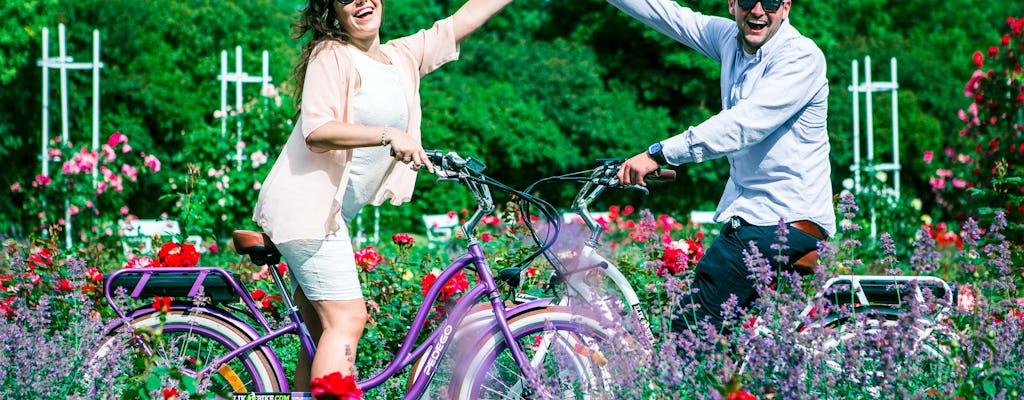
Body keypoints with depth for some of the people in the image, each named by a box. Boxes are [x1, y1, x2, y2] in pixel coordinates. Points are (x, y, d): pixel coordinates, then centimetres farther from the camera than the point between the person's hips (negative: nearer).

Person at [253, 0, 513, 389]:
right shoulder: (331, 55, -9)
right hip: (305, 206, -8)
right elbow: (316, 132, -20)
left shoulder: (403, 57, 13)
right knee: (347, 319, -16)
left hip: (330, 212, 8)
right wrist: (388, 135, -29)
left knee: (323, 334, 8)